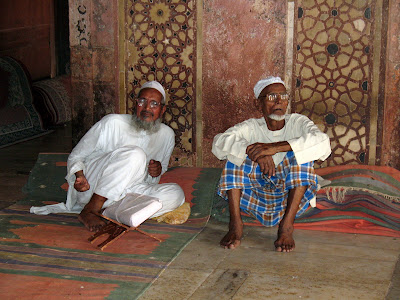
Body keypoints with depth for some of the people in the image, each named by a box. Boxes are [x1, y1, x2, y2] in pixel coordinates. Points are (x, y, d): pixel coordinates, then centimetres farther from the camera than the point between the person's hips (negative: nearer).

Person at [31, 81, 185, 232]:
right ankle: (89, 211, -26)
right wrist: (79, 176, -22)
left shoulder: (167, 135, 7)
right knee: (135, 155, -30)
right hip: (89, 189, -5)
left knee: (176, 194, -20)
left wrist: (158, 170, 0)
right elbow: (75, 156, 0)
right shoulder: (112, 123, -6)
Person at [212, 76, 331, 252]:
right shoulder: (251, 127, 3)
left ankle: (287, 225, -30)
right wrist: (255, 152, -33)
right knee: (236, 152, -14)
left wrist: (276, 147, -32)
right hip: (257, 201, 1)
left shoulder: (297, 122, 1)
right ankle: (235, 224, -24)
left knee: (299, 153, -22)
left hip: (291, 198, -1)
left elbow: (322, 142, -22)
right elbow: (219, 143, -16)